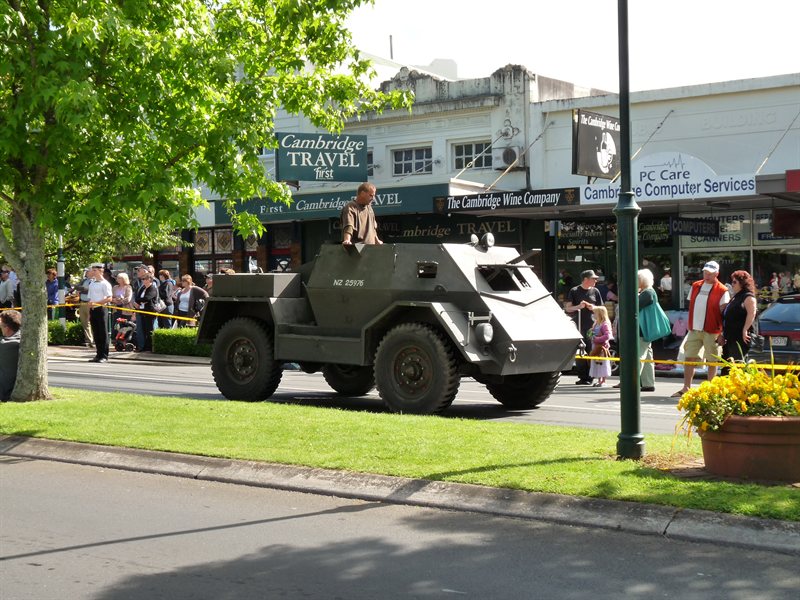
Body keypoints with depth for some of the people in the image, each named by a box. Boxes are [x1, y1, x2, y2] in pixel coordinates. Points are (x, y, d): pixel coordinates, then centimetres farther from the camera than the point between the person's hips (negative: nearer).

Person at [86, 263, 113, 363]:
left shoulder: (105, 284, -5)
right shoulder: (92, 284, 15)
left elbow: (109, 298, -12)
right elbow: (90, 299, 17)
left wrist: (95, 303, -17)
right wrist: (89, 313, 9)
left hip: (101, 309, -7)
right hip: (93, 310, 7)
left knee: (103, 333, -4)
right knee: (96, 333, 8)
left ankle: (104, 356, -2)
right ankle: (98, 355, 14)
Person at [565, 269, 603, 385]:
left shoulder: (595, 291, 12)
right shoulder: (574, 291, 6)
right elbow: (568, 308, 6)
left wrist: (593, 307, -4)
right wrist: (578, 306, -12)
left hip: (592, 326, 1)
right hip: (578, 325, -1)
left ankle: (589, 377, -2)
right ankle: (582, 377, 3)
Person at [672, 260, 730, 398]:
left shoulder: (722, 291, -6)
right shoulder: (695, 286, 10)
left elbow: (724, 313, -9)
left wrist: (723, 331, -16)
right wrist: (690, 324, 11)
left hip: (711, 331, -5)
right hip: (694, 329, 5)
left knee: (712, 361, 4)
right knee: (689, 358, 3)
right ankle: (686, 388, 8)